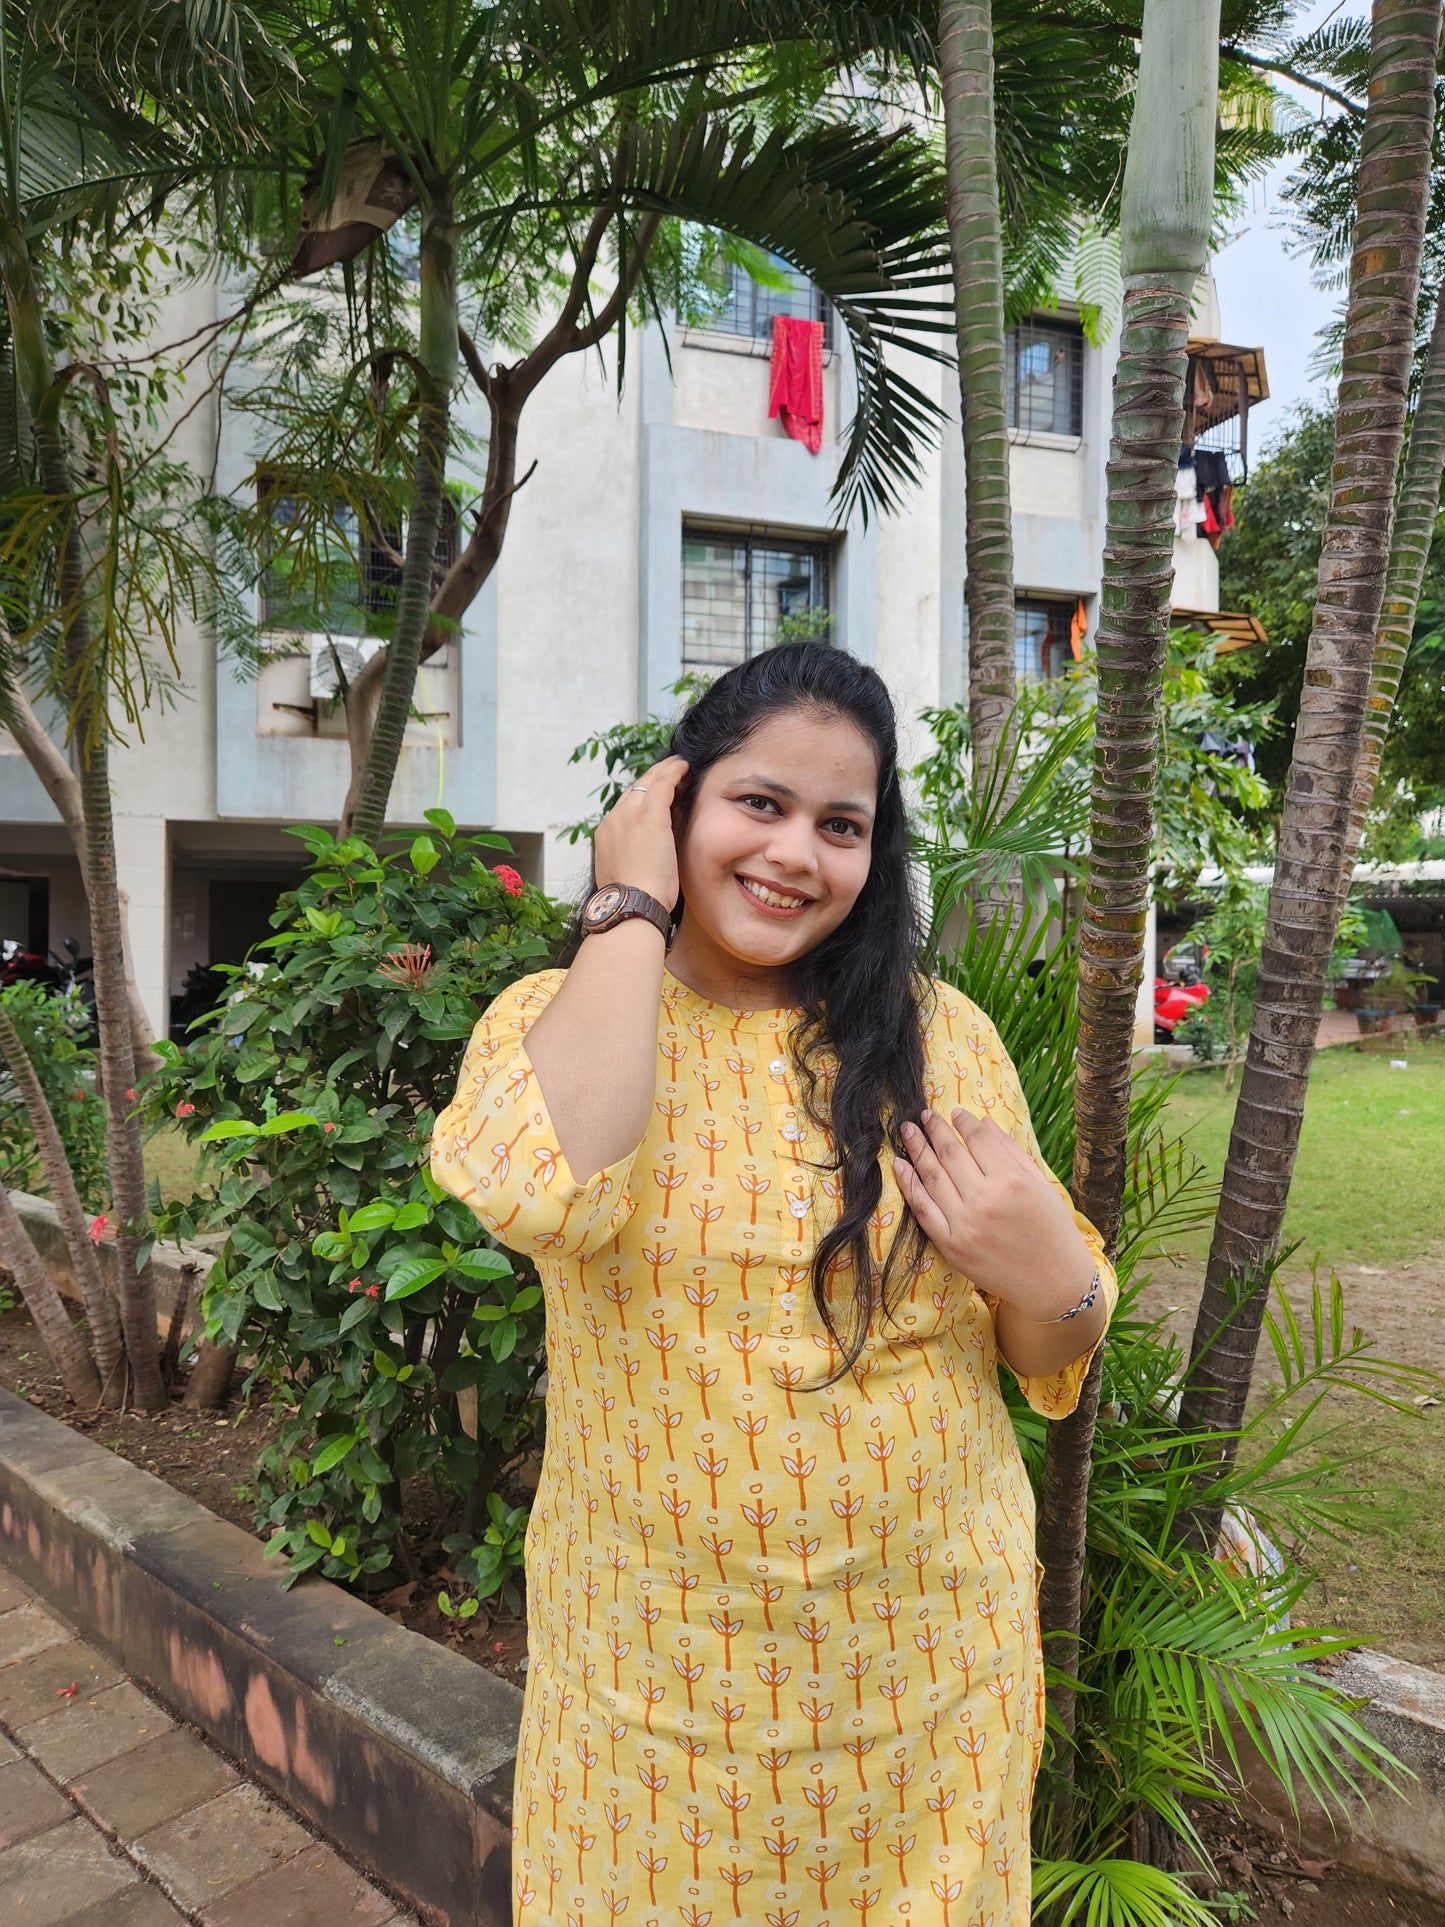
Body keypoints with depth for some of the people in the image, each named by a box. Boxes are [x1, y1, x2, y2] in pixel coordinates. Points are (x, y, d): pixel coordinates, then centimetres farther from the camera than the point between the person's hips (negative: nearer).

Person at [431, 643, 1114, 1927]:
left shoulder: (942, 1036, -4)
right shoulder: (556, 1019, -7)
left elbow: (1051, 1354, 3)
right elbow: (542, 1192, -32)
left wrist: (1050, 1279, -20)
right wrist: (634, 908, -21)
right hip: (651, 1667, 0)